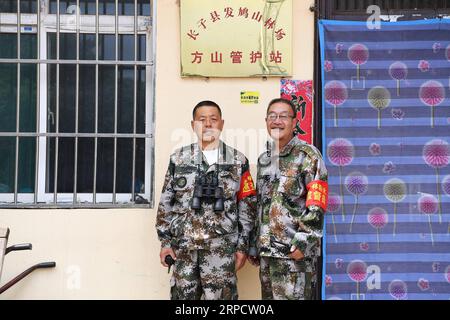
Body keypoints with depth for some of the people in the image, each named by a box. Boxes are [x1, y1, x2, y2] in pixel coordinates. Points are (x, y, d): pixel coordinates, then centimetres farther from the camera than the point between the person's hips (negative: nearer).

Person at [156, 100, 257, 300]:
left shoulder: (237, 161, 5)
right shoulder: (179, 159, 7)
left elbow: (247, 206, 5)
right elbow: (166, 202, 9)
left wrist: (243, 245, 0)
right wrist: (165, 240, 3)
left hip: (222, 248, -1)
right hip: (183, 246, 1)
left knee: (219, 296, -1)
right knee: (183, 295, 6)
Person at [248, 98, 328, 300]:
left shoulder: (307, 156, -6)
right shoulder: (263, 160, 16)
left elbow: (316, 205, -13)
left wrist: (301, 243, -18)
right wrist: (254, 246, 17)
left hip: (295, 251, -7)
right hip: (266, 251, 7)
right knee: (269, 297, 12)